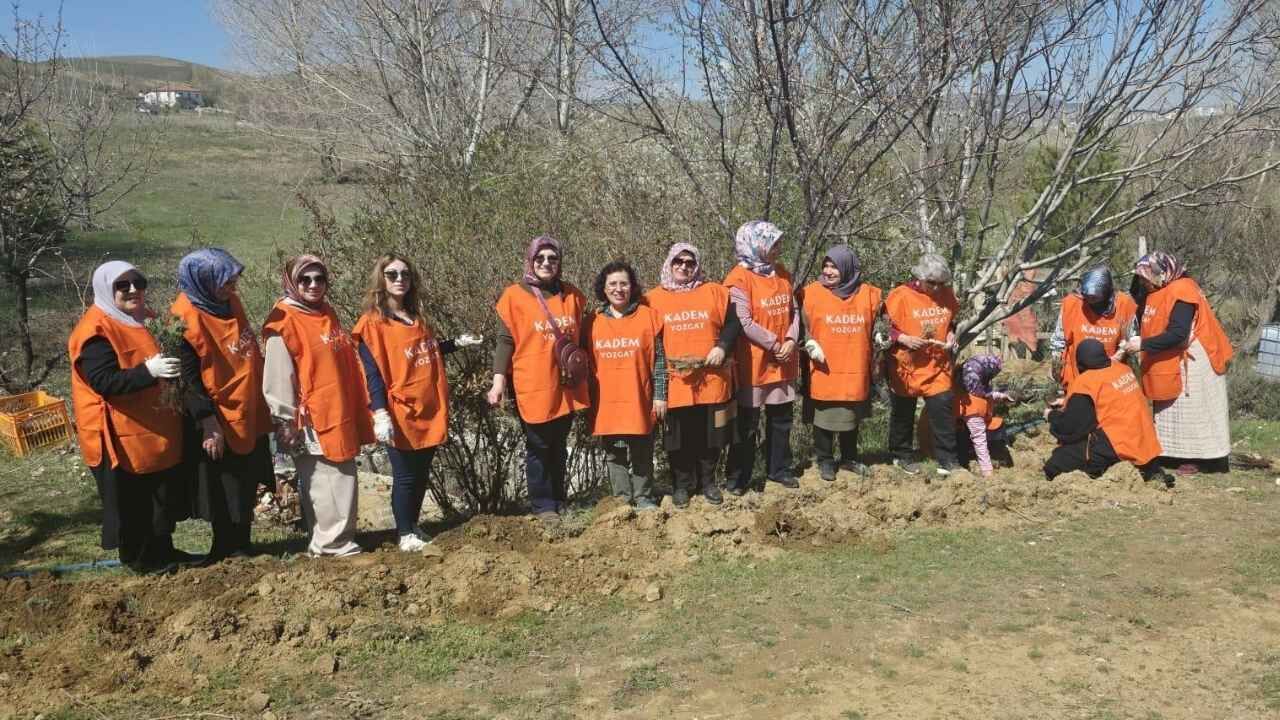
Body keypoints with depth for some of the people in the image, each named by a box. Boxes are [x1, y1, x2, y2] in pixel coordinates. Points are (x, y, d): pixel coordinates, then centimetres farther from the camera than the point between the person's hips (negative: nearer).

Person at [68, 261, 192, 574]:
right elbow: (104, 381, -26)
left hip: (156, 430, 9)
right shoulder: (96, 331, -17)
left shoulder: (142, 320, 12)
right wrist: (148, 371, -37)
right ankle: (137, 558, 18)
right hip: (122, 434, -9)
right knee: (131, 503, 3)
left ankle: (162, 550, 30)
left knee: (165, 495, 16)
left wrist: (174, 365, 7)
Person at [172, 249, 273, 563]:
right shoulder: (186, 319, -18)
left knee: (247, 485, 16)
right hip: (220, 421, -8)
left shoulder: (231, 303, 4)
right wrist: (209, 424, -21)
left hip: (248, 415, 8)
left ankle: (240, 546, 30)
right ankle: (228, 549, 19)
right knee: (225, 489, 4)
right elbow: (189, 379, -19)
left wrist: (262, 404, 17)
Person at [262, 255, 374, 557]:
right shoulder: (284, 320, -10)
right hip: (313, 419, -8)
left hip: (341, 414, 9)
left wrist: (358, 409, 20)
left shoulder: (327, 314, 14)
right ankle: (332, 542, 7)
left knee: (343, 477, 15)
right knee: (322, 482, -3)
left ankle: (339, 539, 27)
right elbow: (278, 377, -14)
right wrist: (286, 421, -15)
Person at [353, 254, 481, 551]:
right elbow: (373, 373, -14)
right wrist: (380, 413, -21)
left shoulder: (417, 318, 14)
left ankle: (413, 526, 27)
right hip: (400, 416, -6)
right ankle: (406, 534, 16)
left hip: (429, 412, 7)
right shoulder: (372, 323, -8)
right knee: (405, 476, 3)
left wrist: (456, 343, 14)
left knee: (422, 474, 13)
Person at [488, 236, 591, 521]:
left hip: (566, 385, 4)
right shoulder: (515, 295, -4)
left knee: (559, 447, 15)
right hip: (533, 386, -4)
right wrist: (499, 380, -12)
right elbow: (505, 340, -5)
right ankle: (543, 505, 16)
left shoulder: (572, 295, 7)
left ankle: (560, 501, 27)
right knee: (538, 447, 5)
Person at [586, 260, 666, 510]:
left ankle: (643, 498, 18)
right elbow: (587, 364, 11)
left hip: (639, 402, -2)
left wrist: (660, 396, -5)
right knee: (614, 455, 9)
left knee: (641, 454, 6)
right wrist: (587, 401, 8)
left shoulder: (649, 316, 0)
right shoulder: (593, 321, 6)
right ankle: (622, 499, 19)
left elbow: (659, 360, 0)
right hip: (606, 403, 2)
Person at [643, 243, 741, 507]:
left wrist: (722, 347, -9)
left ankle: (707, 481, 27)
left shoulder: (715, 292, 6)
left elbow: (733, 323, 6)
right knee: (678, 437, 7)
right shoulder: (653, 298, 5)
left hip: (711, 380, 1)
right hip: (673, 381, -1)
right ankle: (682, 485, 22)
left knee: (711, 434, 10)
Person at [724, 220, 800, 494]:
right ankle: (739, 477, 12)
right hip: (753, 362, -6)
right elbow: (744, 322, -18)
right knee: (747, 423, 2)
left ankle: (779, 469, 28)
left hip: (783, 363, 6)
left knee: (781, 419, 14)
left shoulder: (783, 274, 9)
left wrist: (791, 340, -6)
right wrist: (774, 343, -14)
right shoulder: (739, 278, -13)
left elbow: (794, 311, 11)